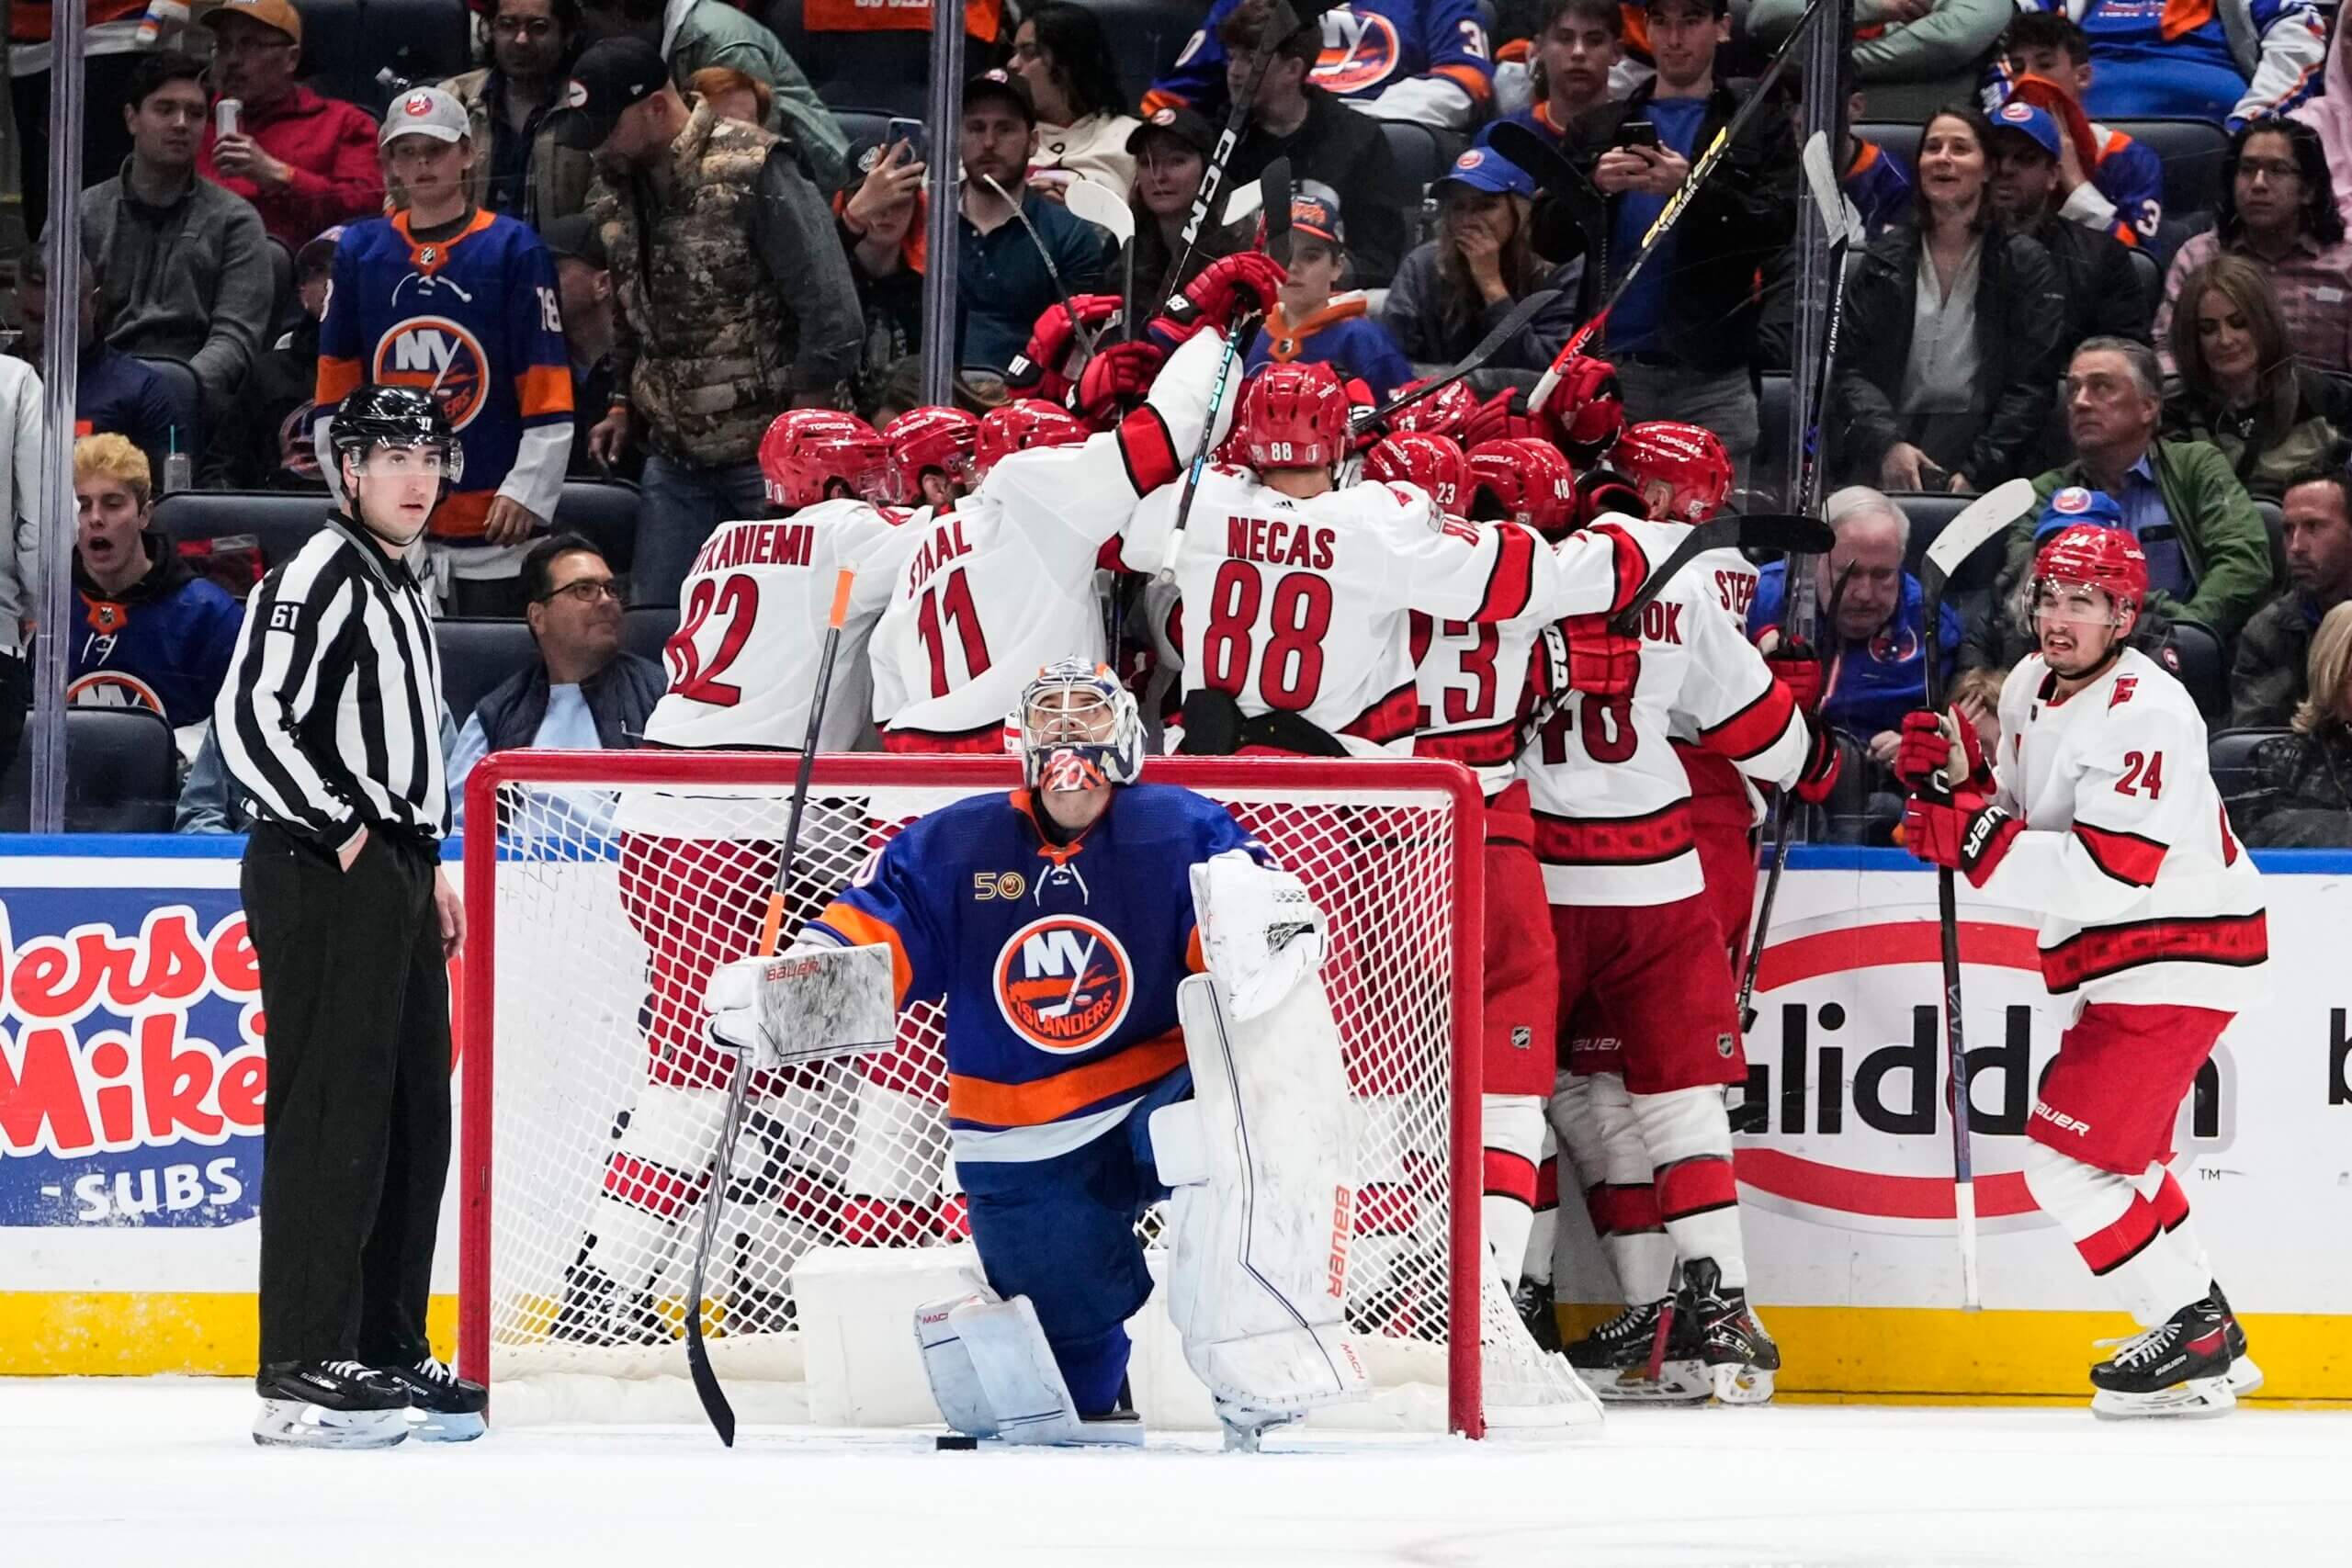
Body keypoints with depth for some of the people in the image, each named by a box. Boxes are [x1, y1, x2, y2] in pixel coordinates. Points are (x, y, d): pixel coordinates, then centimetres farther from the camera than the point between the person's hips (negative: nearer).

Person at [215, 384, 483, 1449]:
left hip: (394, 874, 10)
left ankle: (390, 1350, 20)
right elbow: (247, 720, -20)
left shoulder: (401, 588, 21)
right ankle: (302, 1372, -12)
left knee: (414, 1121, 12)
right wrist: (343, 829, -17)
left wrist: (431, 868, 21)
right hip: (323, 878, -10)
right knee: (332, 1114, -12)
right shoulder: (320, 575, -10)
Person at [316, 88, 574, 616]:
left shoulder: (512, 249, 1)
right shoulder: (360, 251, 10)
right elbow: (336, 389, 13)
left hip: (495, 527, -3)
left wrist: (527, 493, -10)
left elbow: (547, 394, -3)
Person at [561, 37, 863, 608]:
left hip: (770, 453, -7)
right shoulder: (613, 196, 8)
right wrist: (624, 406, 13)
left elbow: (831, 311, -17)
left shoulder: (752, 174, -15)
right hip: (676, 456, 7)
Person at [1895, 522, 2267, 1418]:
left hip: (2175, 962, -10)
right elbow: (2016, 819, 13)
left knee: (2068, 1159, -12)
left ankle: (2194, 1336, -4)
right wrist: (1957, 778, -6)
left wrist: (1973, 837, -30)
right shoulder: (2030, 689, 7)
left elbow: (2108, 877, -29)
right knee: (2118, 1151, 22)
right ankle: (2210, 1344, 32)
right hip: (2107, 965, 10)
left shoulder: (2145, 715, -23)